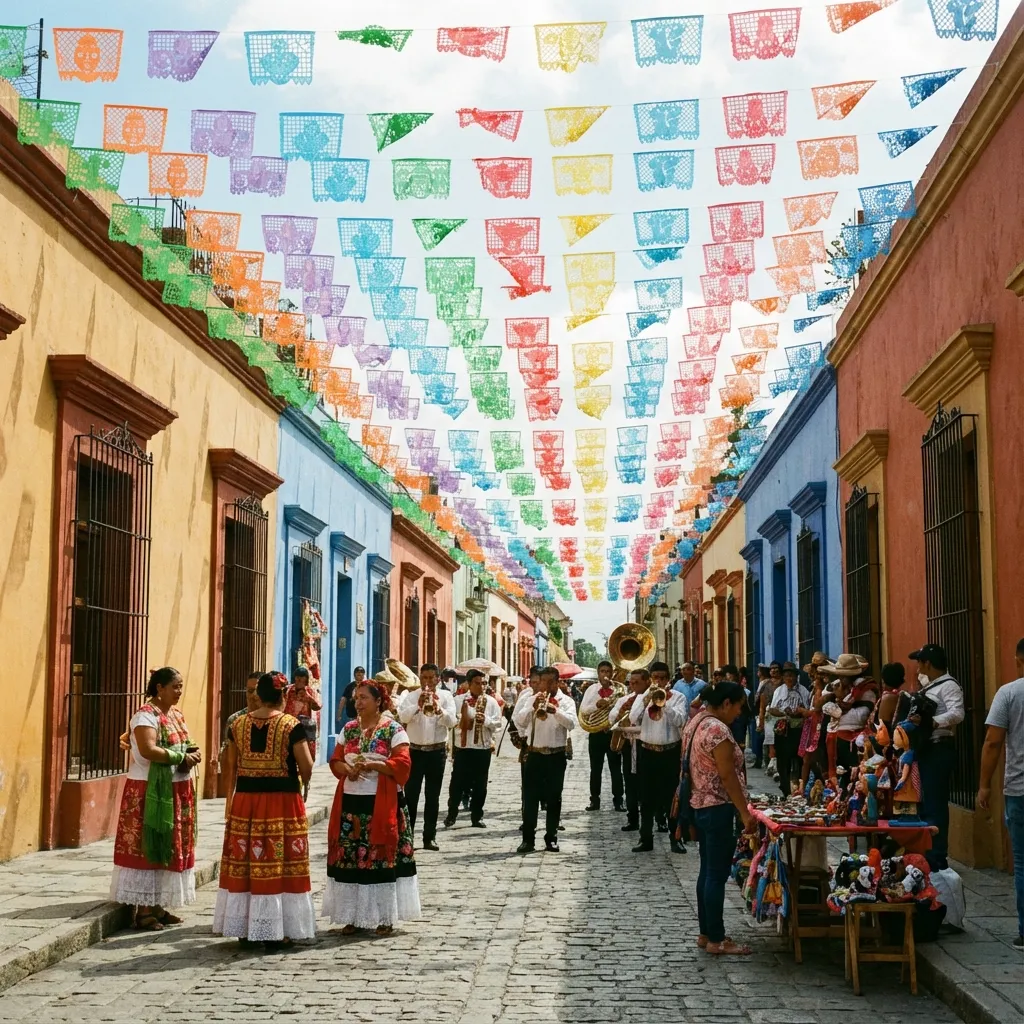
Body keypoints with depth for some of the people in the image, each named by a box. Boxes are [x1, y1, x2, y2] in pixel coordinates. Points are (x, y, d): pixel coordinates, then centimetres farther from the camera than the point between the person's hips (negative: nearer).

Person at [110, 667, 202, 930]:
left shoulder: (176, 715, 14)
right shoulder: (146, 715, -13)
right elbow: (148, 750, -27)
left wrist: (192, 752, -2)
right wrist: (182, 757, -20)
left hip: (176, 792, 9)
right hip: (150, 792, -9)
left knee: (170, 849, 11)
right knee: (148, 849, -5)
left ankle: (159, 906, 18)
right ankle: (144, 911, -1)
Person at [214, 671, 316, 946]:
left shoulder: (238, 724, 4)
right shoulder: (292, 725, -8)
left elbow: (231, 769, 11)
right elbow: (307, 769, -9)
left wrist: (230, 803, 22)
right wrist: (299, 777, 14)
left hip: (245, 801, 4)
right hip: (282, 802, -4)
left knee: (244, 864, 10)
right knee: (280, 865, 2)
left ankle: (244, 928, 17)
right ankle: (277, 931, 5)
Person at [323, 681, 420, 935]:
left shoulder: (393, 730, -4)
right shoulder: (349, 729, 11)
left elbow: (402, 764, -11)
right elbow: (335, 761, 13)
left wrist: (371, 765, -18)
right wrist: (347, 768, -9)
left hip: (382, 803, -5)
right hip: (351, 802, 5)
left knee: (381, 858, -2)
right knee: (350, 859, 5)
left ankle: (385, 917, 9)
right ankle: (352, 916, 15)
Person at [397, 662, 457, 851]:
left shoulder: (445, 696, 2)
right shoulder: (411, 696, 2)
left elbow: (451, 722, -11)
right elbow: (403, 717, -14)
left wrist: (438, 709, -29)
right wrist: (418, 705, -30)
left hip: (437, 752, 1)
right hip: (415, 750, 0)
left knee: (433, 797, 6)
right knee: (410, 794, 1)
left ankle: (429, 837, 12)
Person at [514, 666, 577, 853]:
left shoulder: (566, 701, 2)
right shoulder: (530, 698, 5)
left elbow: (571, 723, -14)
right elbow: (518, 720, -8)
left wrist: (555, 711, -29)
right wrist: (533, 707, -22)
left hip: (556, 755, 0)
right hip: (534, 754, 0)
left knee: (554, 798, 5)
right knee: (530, 797, 0)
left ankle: (551, 838, 13)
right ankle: (528, 839, 4)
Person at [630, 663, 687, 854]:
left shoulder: (678, 697, 1)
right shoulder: (643, 696, 8)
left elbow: (680, 721, -14)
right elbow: (633, 719, -6)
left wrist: (664, 703, -21)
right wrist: (647, 700, -16)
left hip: (670, 752, -2)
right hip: (647, 752, 3)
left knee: (672, 795, 1)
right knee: (647, 797, 6)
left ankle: (677, 838, 7)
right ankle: (646, 838, 13)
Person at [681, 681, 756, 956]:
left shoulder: (696, 723, 11)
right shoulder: (718, 729, -20)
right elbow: (727, 775, -20)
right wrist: (745, 813, -17)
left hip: (699, 805, 10)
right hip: (717, 807, -10)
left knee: (707, 870, 14)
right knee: (718, 874, -3)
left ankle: (705, 933, 21)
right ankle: (716, 940, 2)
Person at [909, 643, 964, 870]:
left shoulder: (949, 686, -14)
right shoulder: (929, 684, 16)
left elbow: (957, 714, -30)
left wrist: (931, 722, -41)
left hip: (939, 750, -10)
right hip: (926, 749, 10)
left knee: (935, 804, -9)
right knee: (927, 803, 14)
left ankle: (937, 859, -6)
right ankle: (928, 854, 22)